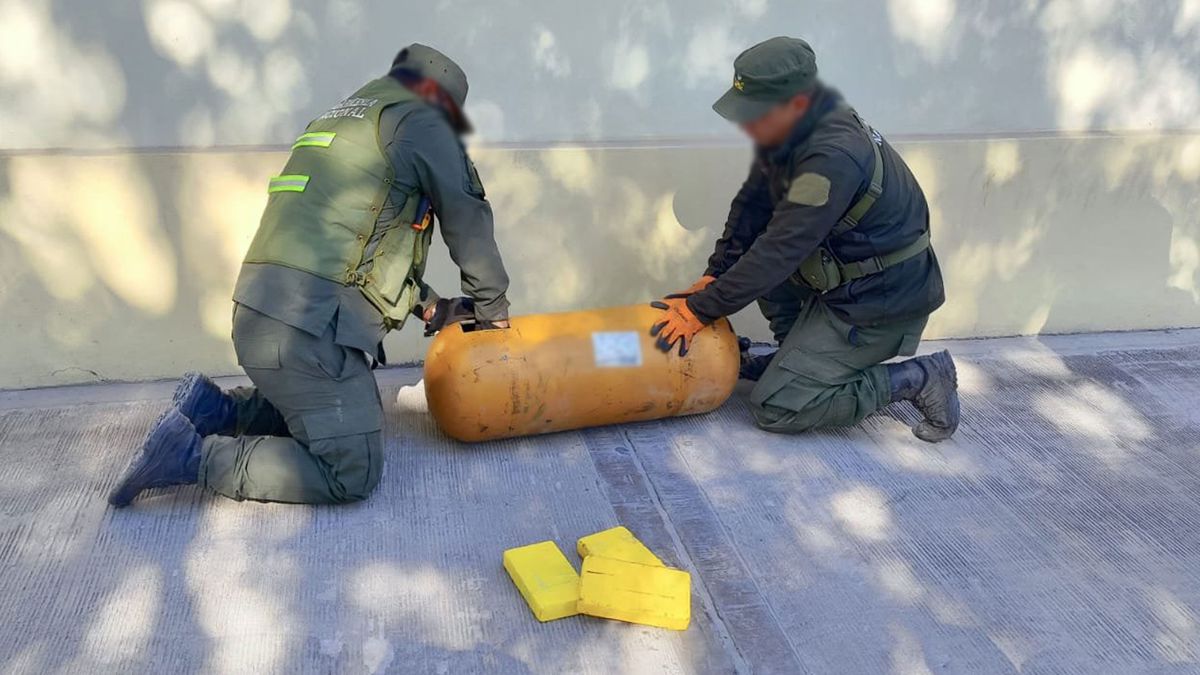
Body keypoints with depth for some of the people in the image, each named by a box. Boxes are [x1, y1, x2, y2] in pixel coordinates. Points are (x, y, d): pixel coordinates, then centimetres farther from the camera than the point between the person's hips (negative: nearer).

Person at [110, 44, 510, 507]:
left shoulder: (339, 119, 27)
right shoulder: (419, 124, 0)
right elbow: (468, 221, 5)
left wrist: (430, 307, 26)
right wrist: (493, 307, 19)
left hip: (260, 313, 10)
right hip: (310, 325, -9)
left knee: (345, 413, 26)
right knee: (351, 475, -3)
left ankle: (213, 408, 16)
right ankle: (195, 456, -7)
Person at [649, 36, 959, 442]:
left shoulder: (834, 156, -30)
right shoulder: (785, 131, -2)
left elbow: (782, 251, -30)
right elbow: (752, 205, 7)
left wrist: (701, 309, -23)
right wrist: (713, 276, 1)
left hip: (881, 302, -9)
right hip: (844, 277, 9)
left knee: (774, 408, -8)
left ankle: (917, 378, -1)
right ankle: (797, 357, 18)